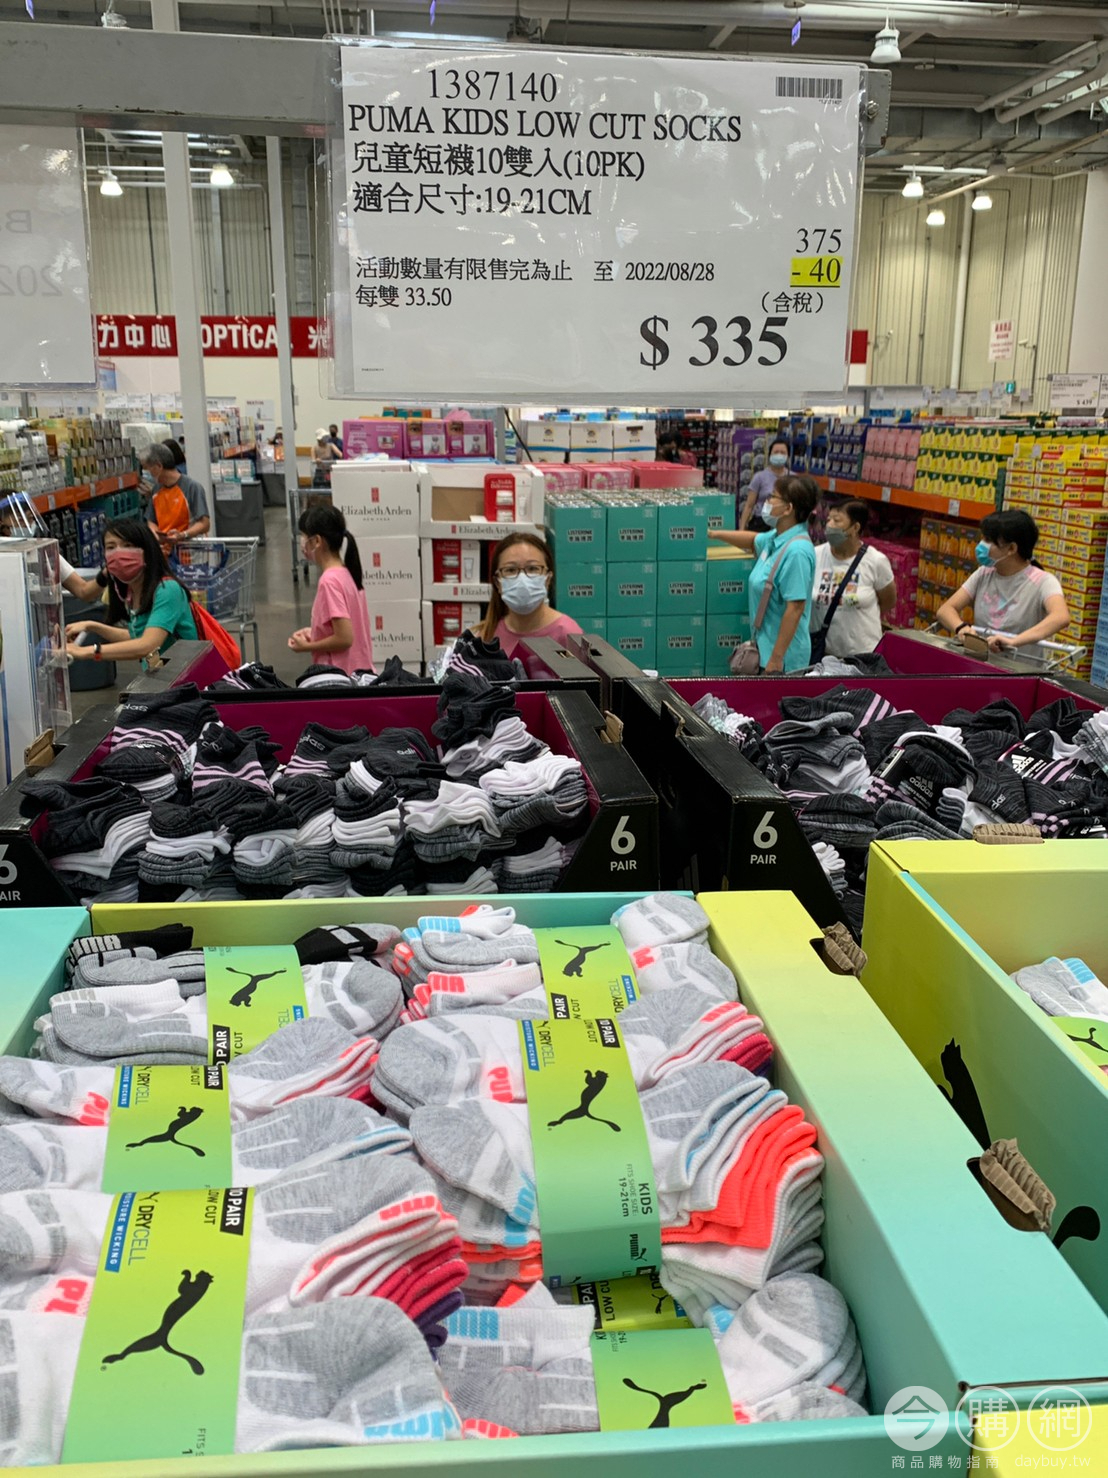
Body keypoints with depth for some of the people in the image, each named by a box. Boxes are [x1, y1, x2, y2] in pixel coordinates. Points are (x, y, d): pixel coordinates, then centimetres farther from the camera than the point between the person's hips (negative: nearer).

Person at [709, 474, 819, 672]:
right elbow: (754, 540, 29)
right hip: (766, 645, 10)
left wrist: (777, 658, -26)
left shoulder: (796, 551, -25)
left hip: (783, 655, -10)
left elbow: (795, 608, -27)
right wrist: (716, 534, 27)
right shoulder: (776, 538, 4)